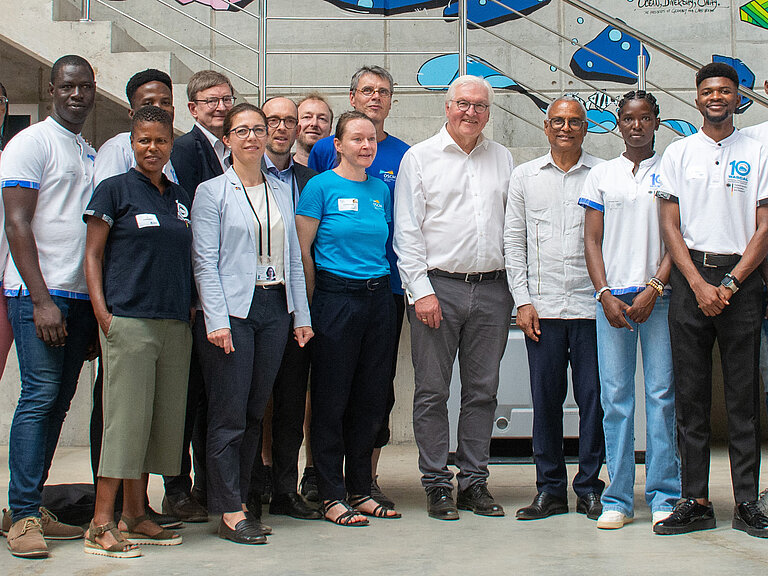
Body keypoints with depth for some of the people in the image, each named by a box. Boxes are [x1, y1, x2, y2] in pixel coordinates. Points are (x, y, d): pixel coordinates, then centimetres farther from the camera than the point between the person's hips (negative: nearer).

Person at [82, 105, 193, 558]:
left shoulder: (180, 197, 16)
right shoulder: (114, 190, 1)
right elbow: (93, 255, -2)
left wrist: (191, 310, 10)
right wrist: (102, 313, -11)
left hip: (175, 324, 6)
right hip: (128, 321, -6)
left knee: (163, 419, 7)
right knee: (126, 418, -8)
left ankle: (135, 516, 16)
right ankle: (101, 524, -3)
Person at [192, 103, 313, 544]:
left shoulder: (282, 191, 15)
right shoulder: (211, 192, 1)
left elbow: (293, 256, 16)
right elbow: (205, 261, -5)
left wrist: (301, 315, 10)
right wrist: (216, 319, -14)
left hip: (275, 307, 5)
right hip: (233, 309, -5)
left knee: (255, 411, 7)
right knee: (229, 413, -5)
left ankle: (241, 499, 15)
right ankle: (230, 512, 0)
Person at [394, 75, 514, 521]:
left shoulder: (503, 159, 14)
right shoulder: (420, 157, 3)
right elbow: (407, 231, -2)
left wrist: (517, 288, 7)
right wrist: (422, 290, -9)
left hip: (492, 288, 3)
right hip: (439, 286, -3)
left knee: (483, 389, 7)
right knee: (433, 391, 0)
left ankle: (475, 481, 16)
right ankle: (437, 484, 8)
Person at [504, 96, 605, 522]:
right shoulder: (525, 176, 11)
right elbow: (514, 241, 9)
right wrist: (522, 300, 1)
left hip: (591, 306, -1)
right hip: (542, 307, 1)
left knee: (594, 398, 0)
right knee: (545, 399, 3)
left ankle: (589, 487, 11)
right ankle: (550, 488, 12)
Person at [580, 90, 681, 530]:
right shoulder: (602, 176, 13)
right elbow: (592, 240, 10)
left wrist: (653, 289, -10)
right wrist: (606, 295, -4)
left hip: (660, 296, -2)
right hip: (613, 296, 2)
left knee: (662, 394, -3)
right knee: (615, 397, 1)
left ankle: (665, 497, 4)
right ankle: (618, 499, 6)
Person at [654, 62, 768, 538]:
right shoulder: (678, 153, 10)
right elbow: (670, 226, 5)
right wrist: (699, 284, -7)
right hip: (690, 276, 1)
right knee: (691, 393, 1)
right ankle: (696, 502, 7)